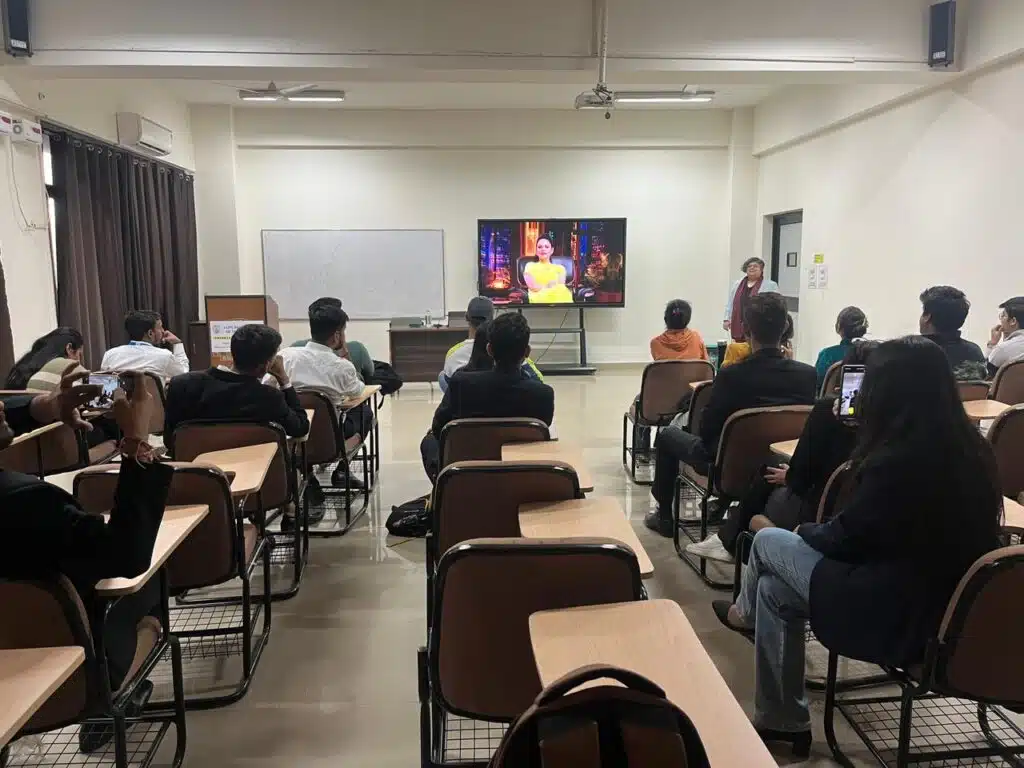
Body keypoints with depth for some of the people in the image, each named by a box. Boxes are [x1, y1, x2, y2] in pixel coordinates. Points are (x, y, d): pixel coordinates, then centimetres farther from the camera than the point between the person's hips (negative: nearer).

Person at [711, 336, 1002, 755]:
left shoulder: (896, 461, -26)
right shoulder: (972, 449, -1)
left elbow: (844, 539, -12)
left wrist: (806, 531, 8)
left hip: (905, 616, -8)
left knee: (768, 542, 6)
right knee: (775, 589, 14)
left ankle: (747, 613, 37)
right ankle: (781, 720, 24)